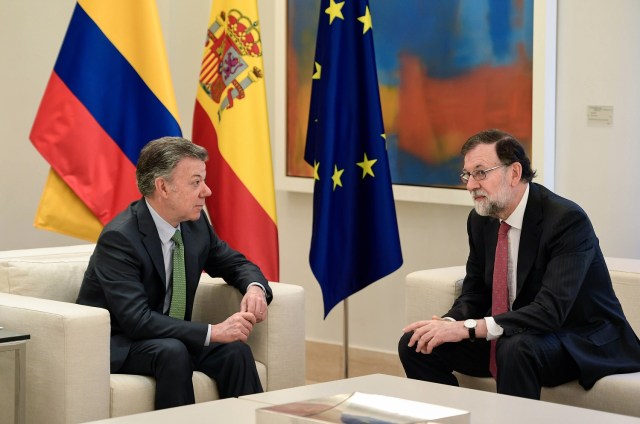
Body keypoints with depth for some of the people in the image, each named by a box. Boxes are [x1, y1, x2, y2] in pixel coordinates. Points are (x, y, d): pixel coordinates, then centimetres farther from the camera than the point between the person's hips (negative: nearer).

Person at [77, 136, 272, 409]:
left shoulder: (195, 224, -2)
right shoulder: (119, 238, -23)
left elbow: (236, 264, 14)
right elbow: (137, 320, -31)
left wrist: (255, 288, -10)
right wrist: (213, 332, -34)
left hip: (169, 339, 6)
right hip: (114, 346, -6)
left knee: (236, 351, -21)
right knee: (173, 352, -35)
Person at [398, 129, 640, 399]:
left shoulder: (567, 220, -22)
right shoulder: (481, 219, 1)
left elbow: (550, 311, -31)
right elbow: (475, 293, 9)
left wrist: (468, 327, -34)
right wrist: (449, 323, -15)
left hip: (583, 343, -7)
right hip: (505, 339, 7)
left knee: (516, 348, -38)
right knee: (413, 344, -6)